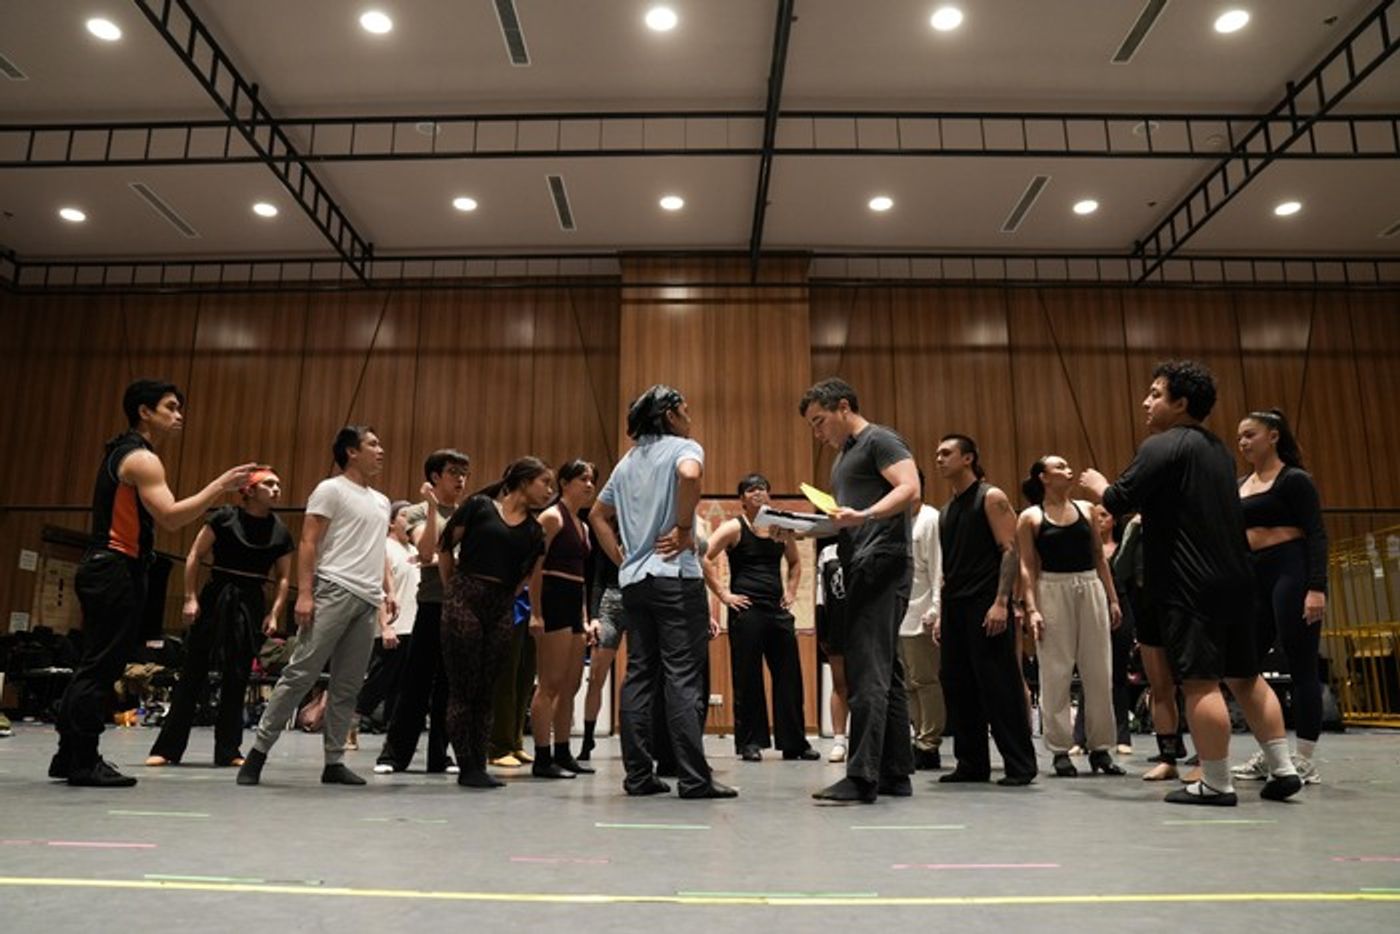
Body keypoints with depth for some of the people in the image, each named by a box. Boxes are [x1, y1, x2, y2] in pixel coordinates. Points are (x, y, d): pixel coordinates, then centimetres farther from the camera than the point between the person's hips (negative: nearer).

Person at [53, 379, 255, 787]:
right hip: (116, 571, -10)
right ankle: (84, 763, -1)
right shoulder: (141, 458, -13)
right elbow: (170, 517, -25)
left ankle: (69, 757, 20)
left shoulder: (123, 452, 19)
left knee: (94, 666, 14)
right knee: (100, 668, -6)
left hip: (105, 568, 10)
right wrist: (220, 485, -24)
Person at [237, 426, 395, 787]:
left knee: (348, 686, 7)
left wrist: (389, 591, 10)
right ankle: (259, 749, 1)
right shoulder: (331, 490, 0)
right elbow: (308, 544, -6)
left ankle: (334, 761, 11)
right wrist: (304, 594, -15)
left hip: (368, 602, 7)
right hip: (334, 592, -7)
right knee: (301, 673, -8)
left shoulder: (382, 502, 21)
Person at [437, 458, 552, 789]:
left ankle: (479, 766, 13)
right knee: (463, 687, -1)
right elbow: (445, 546, 7)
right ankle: (466, 766, 6)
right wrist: (454, 589, 10)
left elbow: (529, 575, 14)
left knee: (486, 690, 7)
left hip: (501, 609, 5)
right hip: (465, 600, -4)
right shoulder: (479, 507, 0)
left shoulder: (535, 530, 12)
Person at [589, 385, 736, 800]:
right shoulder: (684, 447, -2)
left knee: (639, 676, 8)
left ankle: (638, 775, 10)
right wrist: (684, 528, -16)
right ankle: (694, 778, -5)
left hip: (634, 580, 7)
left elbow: (597, 515, 25)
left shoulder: (627, 462, 20)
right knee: (683, 677, -6)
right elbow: (690, 474, -26)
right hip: (676, 577, -7)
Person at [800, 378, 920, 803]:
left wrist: (863, 516, -31)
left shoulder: (879, 440, -3)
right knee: (884, 675, 10)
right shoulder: (843, 455, 26)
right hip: (861, 569, 10)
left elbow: (910, 489, -17)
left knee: (868, 673, -13)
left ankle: (862, 777, -12)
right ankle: (896, 775, 15)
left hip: (880, 563, -10)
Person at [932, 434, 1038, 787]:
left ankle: (1020, 765, 2)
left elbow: (1010, 550, -10)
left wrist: (1001, 602, -20)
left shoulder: (991, 498, -2)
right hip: (955, 608, 8)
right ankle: (971, 764, 15)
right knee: (957, 687, 7)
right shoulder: (947, 510, 19)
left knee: (1000, 686, -7)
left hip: (985, 606, -8)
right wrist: (941, 614, 16)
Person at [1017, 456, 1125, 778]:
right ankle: (1060, 750, 9)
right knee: (1056, 672, 1)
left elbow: (1100, 558, 13)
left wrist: (1113, 599, 7)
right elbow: (1028, 567, -3)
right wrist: (1032, 609, -12)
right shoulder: (1030, 517, 0)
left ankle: (1101, 747, 16)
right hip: (1052, 591, -3)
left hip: (1090, 589, 4)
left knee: (1099, 670, 5)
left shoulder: (1085, 509, 10)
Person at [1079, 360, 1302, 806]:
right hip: (1233, 578, 9)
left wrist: (1098, 484, 5)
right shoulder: (1218, 450, 17)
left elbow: (1119, 502, -14)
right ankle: (1282, 769, 20)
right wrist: (1153, 511, 27)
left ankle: (1216, 784, -1)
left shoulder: (1162, 446, -11)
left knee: (1201, 681, -5)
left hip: (1190, 584, -9)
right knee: (1245, 676, 16)